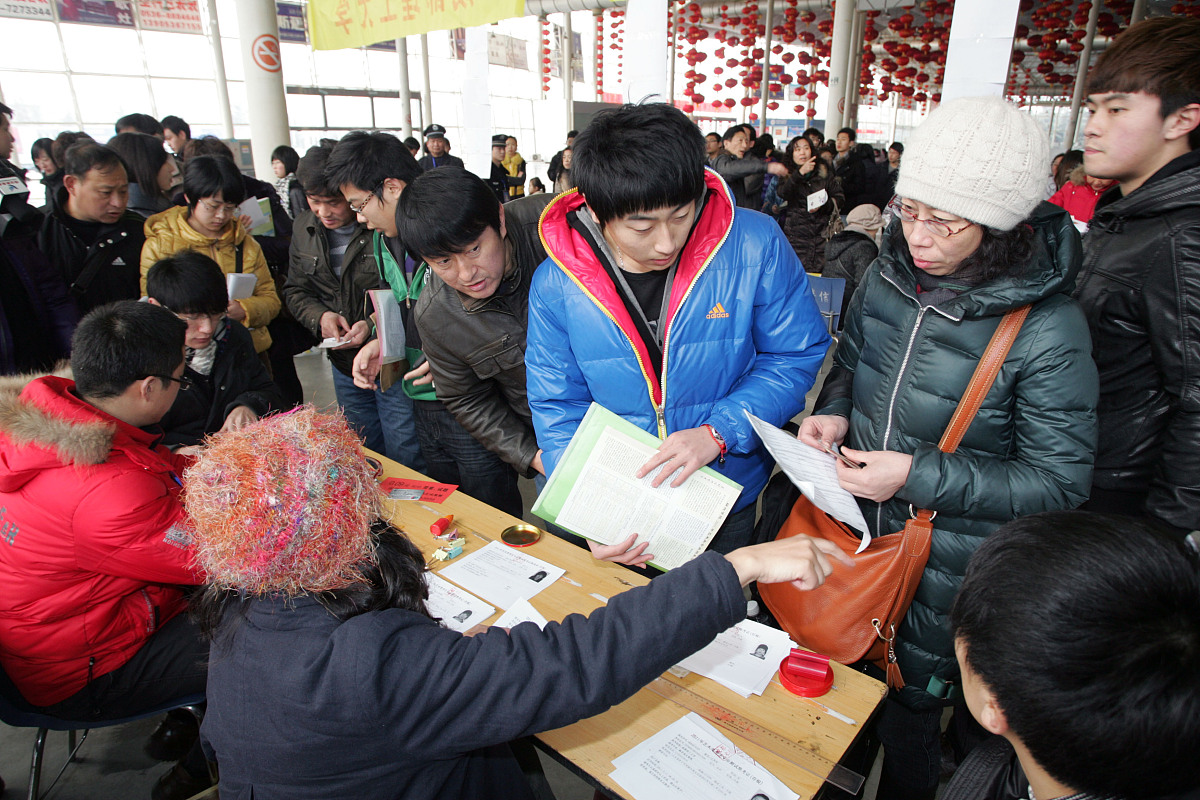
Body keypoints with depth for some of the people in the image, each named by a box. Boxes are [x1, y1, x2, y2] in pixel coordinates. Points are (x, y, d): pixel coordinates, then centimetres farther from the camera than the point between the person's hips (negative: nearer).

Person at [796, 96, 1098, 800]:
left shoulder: (1047, 329, -22)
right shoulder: (891, 273, -6)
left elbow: (1060, 482, -17)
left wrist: (919, 475, -26)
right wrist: (833, 414, -9)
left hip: (947, 574, -5)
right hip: (852, 530, 5)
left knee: (909, 721, 17)